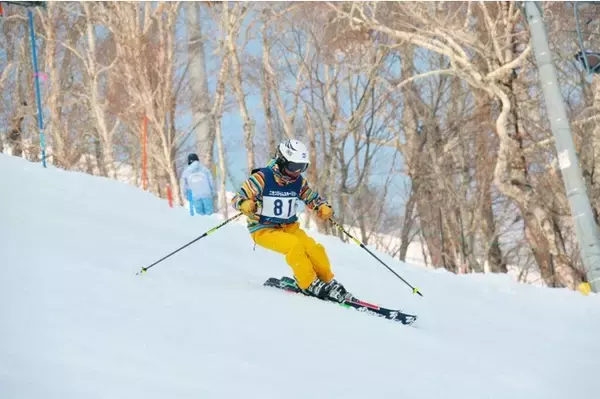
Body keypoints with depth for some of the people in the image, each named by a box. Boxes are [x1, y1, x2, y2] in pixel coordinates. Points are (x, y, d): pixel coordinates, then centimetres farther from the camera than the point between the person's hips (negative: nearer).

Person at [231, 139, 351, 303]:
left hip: (290, 227, 5)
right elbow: (237, 199, -18)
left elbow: (313, 198, 10)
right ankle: (310, 285, -17)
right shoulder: (262, 178, -17)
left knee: (314, 248, -18)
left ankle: (328, 282, 4)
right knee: (294, 245, -31)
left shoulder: (299, 182, -1)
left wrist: (324, 208, -14)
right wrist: (246, 205, -42)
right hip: (264, 230, -5)